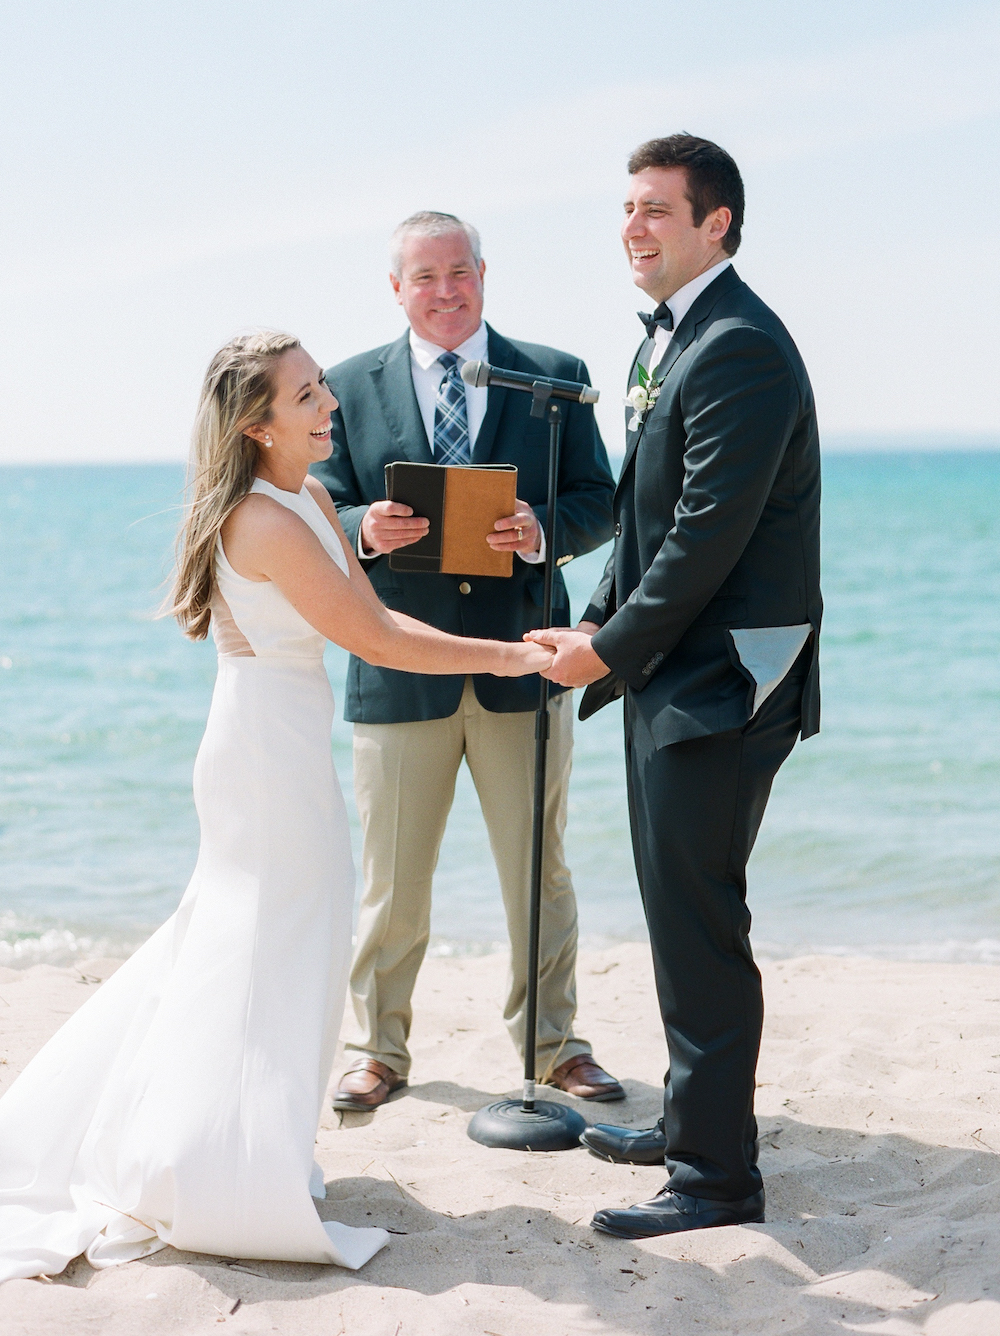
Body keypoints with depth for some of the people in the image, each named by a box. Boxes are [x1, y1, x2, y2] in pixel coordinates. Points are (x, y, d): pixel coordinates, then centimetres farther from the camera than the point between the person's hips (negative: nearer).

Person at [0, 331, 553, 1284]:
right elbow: (373, 641, -21)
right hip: (271, 747, -10)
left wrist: (503, 647, -5)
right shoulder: (266, 520, -22)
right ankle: (219, 1180, 14)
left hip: (277, 743, 10)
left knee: (236, 936, 19)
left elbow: (377, 618, 5)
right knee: (275, 948, 2)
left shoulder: (312, 500, 7)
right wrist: (500, 657, -14)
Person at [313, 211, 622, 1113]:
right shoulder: (351, 388, 7)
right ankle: (379, 1048, 24)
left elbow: (598, 503, 2)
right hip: (399, 665, 0)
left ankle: (554, 1043, 25)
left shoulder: (555, 377, 6)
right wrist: (365, 530, -19)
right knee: (391, 877, 8)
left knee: (539, 868, 10)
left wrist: (542, 530, -19)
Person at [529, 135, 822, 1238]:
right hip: (671, 672, 10)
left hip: (721, 681, -10)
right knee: (680, 911, 18)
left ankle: (719, 1174, 5)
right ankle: (692, 1117, 32)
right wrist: (599, 623, 7)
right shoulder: (670, 338, 15)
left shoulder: (740, 348, -17)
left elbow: (710, 532, -21)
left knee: (698, 921, -5)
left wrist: (611, 651, -14)